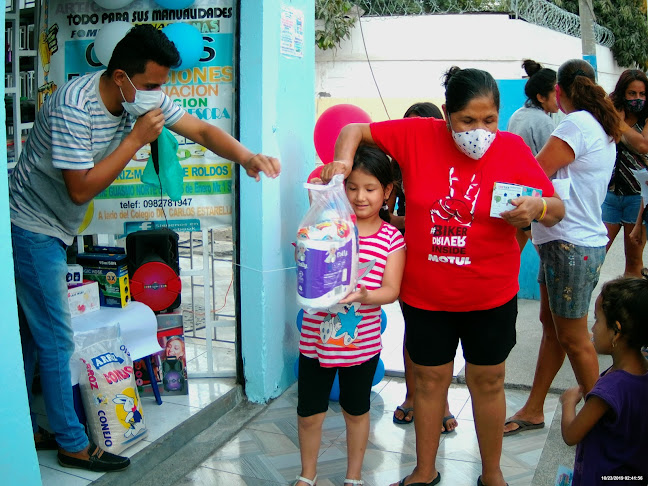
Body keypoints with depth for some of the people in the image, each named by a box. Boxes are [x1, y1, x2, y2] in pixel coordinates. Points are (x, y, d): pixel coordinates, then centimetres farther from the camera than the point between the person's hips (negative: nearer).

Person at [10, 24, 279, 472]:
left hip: (53, 229, 8)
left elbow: (201, 130, -5)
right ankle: (72, 444, 12)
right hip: (32, 228, -8)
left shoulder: (145, 97, -5)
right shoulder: (73, 107, -28)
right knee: (57, 339, -2)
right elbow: (82, 188, -28)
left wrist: (246, 156, -23)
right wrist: (137, 139, -28)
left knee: (32, 332, 17)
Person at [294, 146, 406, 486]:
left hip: (360, 340, 0)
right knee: (309, 413, 11)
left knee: (356, 411, 18)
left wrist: (364, 296, -30)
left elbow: (391, 290, -9)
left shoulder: (391, 238, -3)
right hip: (316, 338, 1)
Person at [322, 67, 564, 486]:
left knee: (488, 381, 15)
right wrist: (343, 160, -20)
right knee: (431, 379, 15)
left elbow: (557, 210, -5)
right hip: (425, 294, 0)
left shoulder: (512, 149, -10)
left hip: (491, 295, 0)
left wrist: (537, 208, -27)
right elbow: (356, 130, 1)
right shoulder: (418, 135, -10)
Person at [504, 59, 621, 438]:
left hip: (572, 244, -10)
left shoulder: (576, 124, -18)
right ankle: (534, 410, 26)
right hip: (566, 240, 10)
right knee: (551, 325, 15)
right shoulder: (602, 128, 12)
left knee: (573, 338, 3)